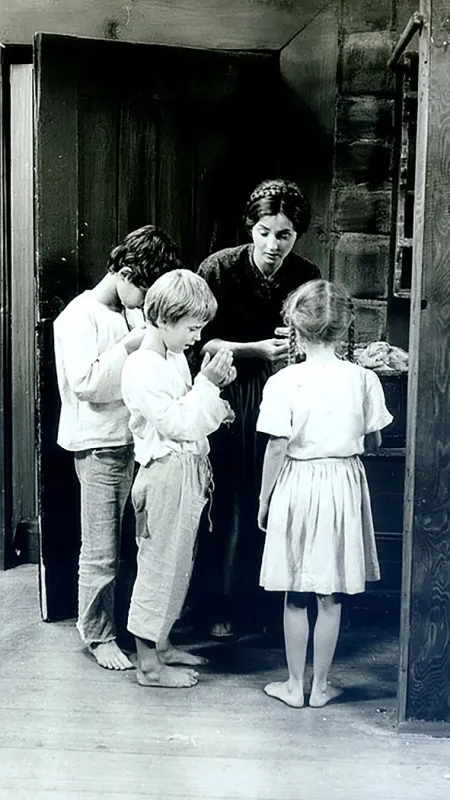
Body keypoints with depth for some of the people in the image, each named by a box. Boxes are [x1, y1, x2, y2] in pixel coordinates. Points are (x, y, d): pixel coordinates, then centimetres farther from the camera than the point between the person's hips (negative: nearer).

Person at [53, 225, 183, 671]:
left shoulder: (134, 313, 13)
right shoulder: (80, 316, -10)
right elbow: (86, 383, -19)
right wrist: (130, 345, -19)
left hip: (137, 439, 7)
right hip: (99, 446, -7)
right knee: (102, 553, 1)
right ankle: (98, 635, 17)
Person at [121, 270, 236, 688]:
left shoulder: (176, 357, 9)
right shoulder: (142, 369, -19)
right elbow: (177, 424, -21)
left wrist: (211, 383, 2)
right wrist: (207, 383, -17)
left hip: (188, 470, 10)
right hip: (166, 474, -10)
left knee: (177, 561, 18)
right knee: (159, 562, 1)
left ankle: (160, 645, 33)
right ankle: (149, 664, 14)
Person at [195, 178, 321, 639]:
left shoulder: (306, 278, -2)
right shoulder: (220, 268, -10)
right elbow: (203, 342, -9)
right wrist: (257, 349, -21)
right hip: (227, 396, -2)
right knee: (224, 501, 3)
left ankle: (255, 601, 24)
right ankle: (218, 604, 20)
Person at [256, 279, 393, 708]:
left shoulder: (283, 382, -12)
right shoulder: (363, 378, -5)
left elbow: (276, 449, -10)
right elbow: (374, 442, 3)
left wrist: (264, 500, 2)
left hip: (297, 485, -1)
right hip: (344, 485, 2)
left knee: (295, 595, 12)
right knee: (331, 598, 12)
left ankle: (294, 685, 22)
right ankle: (320, 686, 23)